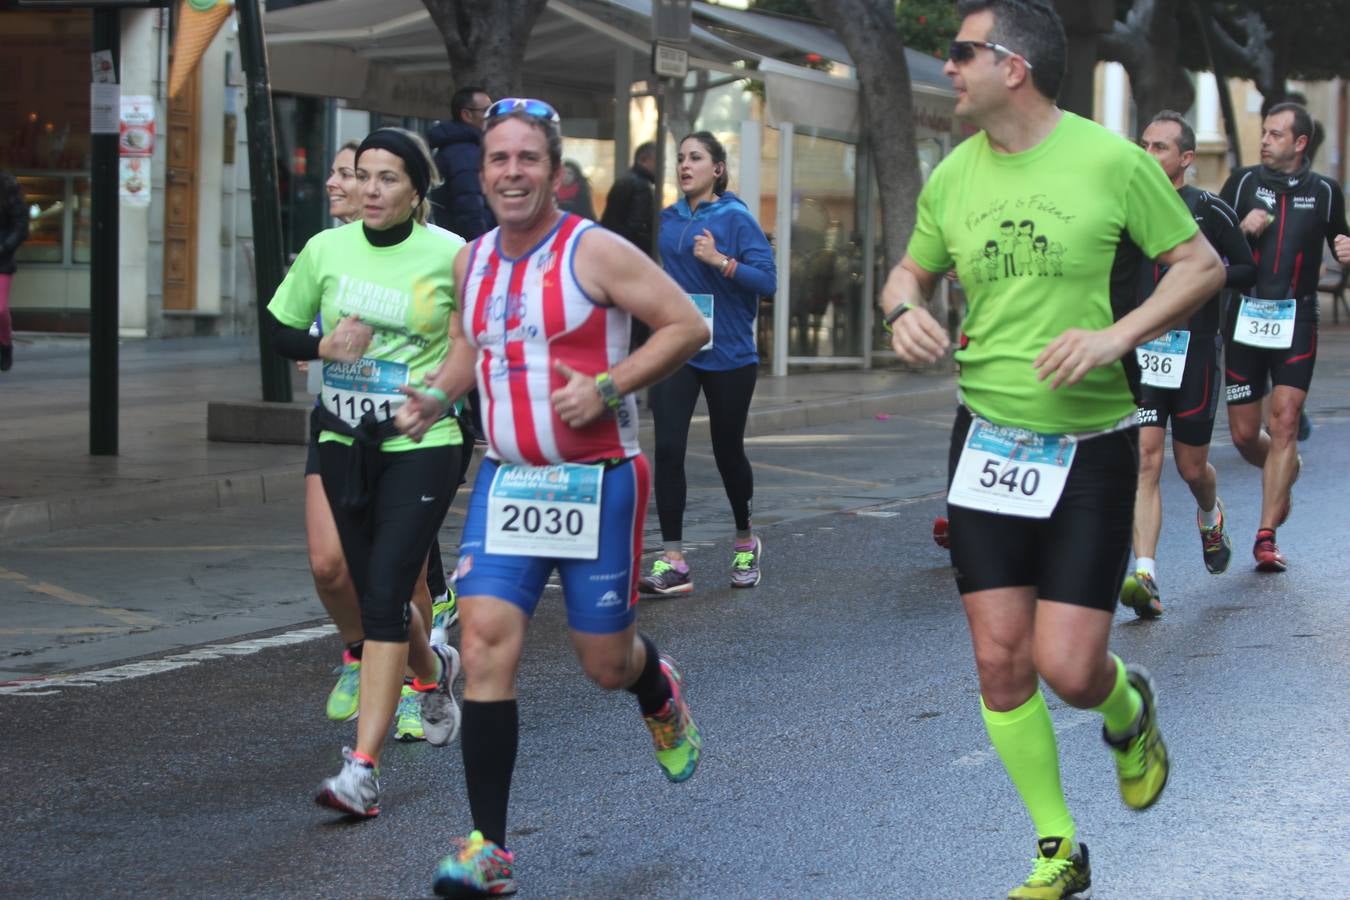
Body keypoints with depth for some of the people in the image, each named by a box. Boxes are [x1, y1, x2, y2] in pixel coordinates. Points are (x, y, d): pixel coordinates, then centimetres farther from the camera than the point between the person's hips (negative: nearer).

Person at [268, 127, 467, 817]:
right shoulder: (325, 250, 2)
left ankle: (362, 770, -15)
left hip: (422, 446, -5)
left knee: (384, 596, -14)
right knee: (374, 593, 15)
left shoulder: (450, 257, -7)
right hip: (345, 446, 5)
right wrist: (325, 346, -8)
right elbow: (279, 331, 11)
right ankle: (432, 669, 49)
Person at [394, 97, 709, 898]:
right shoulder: (473, 260, 7)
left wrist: (607, 387, -20)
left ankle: (659, 691, 46)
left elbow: (688, 324, -10)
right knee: (485, 643, -12)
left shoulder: (594, 252, -11)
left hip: (599, 481, -4)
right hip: (507, 480, 4)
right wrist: (437, 396, 4)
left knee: (607, 663, 5)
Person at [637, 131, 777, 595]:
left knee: (727, 451, 11)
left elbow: (767, 279, -17)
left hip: (728, 353, -3)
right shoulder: (667, 220, 6)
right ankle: (673, 562, -11)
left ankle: (745, 542, 35)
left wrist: (721, 261, -27)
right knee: (667, 448, -11)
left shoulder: (735, 218, -9)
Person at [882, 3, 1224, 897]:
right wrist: (904, 311, -6)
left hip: (1090, 446, -4)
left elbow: (1204, 265, -4)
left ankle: (1128, 709, 29)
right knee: (1000, 660, 2)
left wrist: (1116, 334, -19)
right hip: (987, 441, 4)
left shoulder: (1110, 160, -11)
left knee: (1066, 666, -9)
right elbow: (912, 272, 18)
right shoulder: (954, 176, 2)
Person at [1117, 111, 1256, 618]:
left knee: (1191, 467, 8)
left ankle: (1210, 517, 45)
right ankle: (1145, 576, -20)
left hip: (1193, 352, -2)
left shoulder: (1209, 211, -2)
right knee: (1145, 458, -12)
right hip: (1138, 352, 2)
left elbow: (1249, 272, 2)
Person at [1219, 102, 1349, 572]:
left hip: (1296, 320, -1)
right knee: (1244, 434, 4)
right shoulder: (1242, 182, 5)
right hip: (1245, 318, 1)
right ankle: (1286, 470, 40)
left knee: (1283, 423, -13)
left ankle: (1266, 537, -9)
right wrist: (1243, 229, -11)